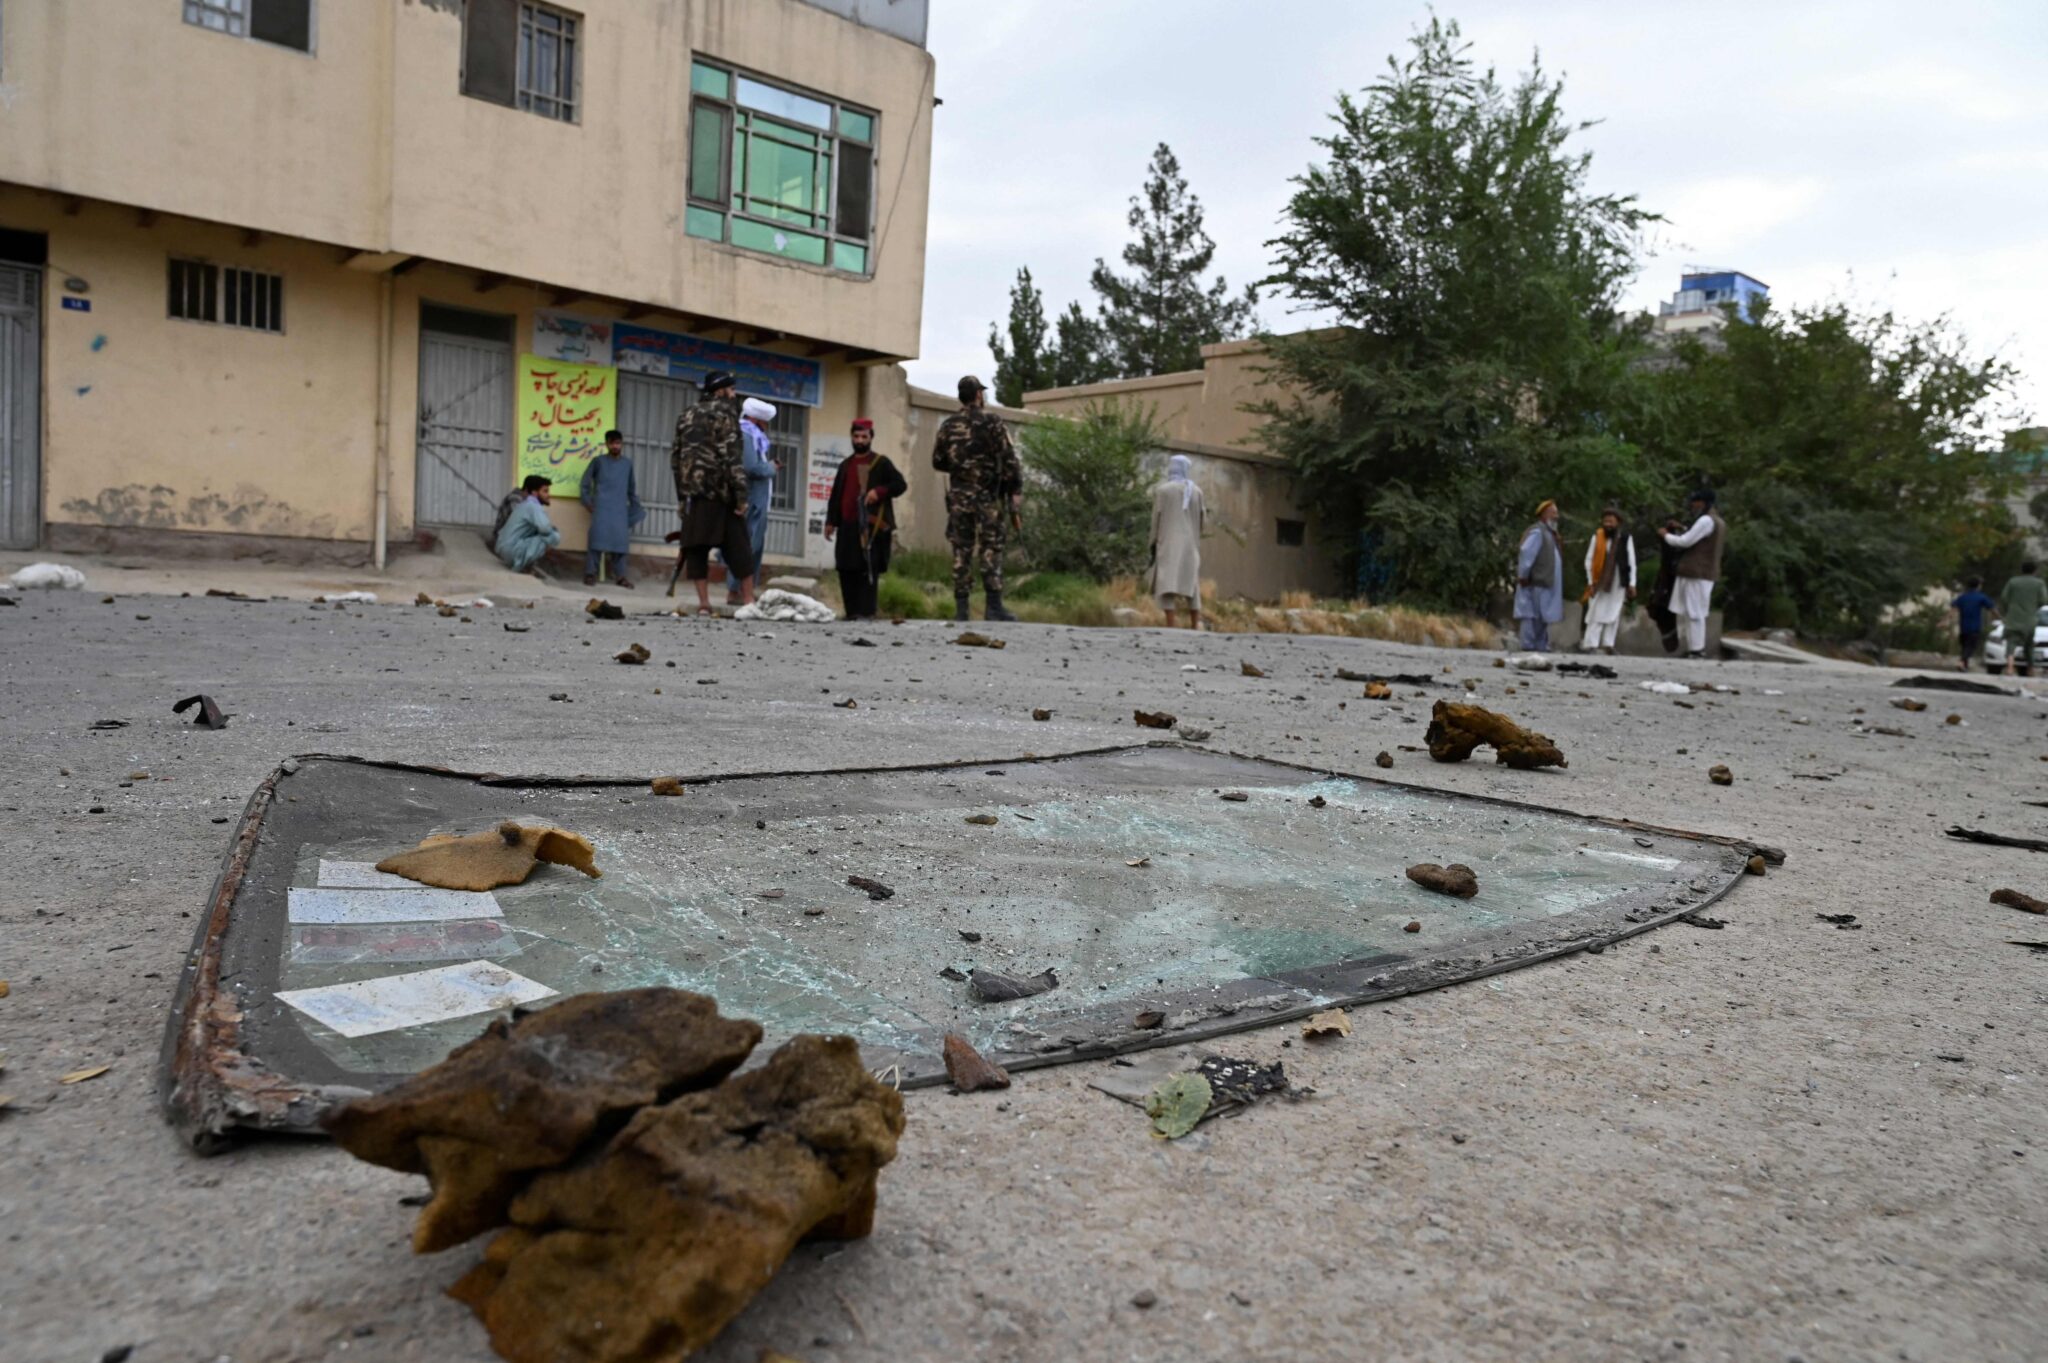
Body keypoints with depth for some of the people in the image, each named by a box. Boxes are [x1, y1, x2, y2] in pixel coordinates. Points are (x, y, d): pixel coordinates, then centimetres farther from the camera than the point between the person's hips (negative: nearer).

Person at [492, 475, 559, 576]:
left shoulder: (526, 504, 18)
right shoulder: (534, 506, -11)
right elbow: (545, 528, -26)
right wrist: (553, 528, -5)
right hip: (513, 550, -10)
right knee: (554, 536, -17)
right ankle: (525, 564, -12)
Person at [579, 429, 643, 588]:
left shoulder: (628, 464, 14)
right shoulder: (598, 461, 6)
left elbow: (631, 488, 21)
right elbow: (586, 481, 8)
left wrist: (636, 508, 17)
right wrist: (587, 502, 0)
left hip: (620, 509, 3)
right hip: (601, 507, -3)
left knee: (621, 540, -1)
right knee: (597, 538, -10)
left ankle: (620, 576, 4)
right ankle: (590, 574, -8)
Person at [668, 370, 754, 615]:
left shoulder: (686, 417, 18)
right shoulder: (724, 414, -2)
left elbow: (675, 458, 16)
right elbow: (732, 457, -12)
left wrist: (681, 496, 17)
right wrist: (741, 495, -13)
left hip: (692, 492, 5)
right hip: (719, 491, -5)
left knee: (696, 547, 4)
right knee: (737, 547, 2)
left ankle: (703, 602, 0)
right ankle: (748, 599, 4)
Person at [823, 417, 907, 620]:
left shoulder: (881, 463, 4)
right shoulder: (845, 465, 21)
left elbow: (900, 485, -3)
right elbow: (835, 495, 21)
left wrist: (879, 491, -18)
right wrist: (831, 521, 14)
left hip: (872, 526, -6)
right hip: (848, 525, 6)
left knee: (869, 569, -9)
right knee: (846, 569, 3)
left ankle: (867, 612, -9)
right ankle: (852, 611, 10)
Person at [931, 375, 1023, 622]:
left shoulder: (948, 425, 7)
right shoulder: (992, 421, -6)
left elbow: (937, 461, 13)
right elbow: (1009, 459, -10)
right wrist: (1016, 489, -4)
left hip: (958, 497, 4)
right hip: (988, 497, -3)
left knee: (961, 551, 6)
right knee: (991, 550, 0)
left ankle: (961, 609, 5)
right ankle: (993, 607, -3)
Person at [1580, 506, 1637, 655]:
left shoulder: (1626, 539, 1)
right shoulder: (1597, 537, 0)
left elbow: (1632, 562, 4)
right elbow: (1589, 560, 2)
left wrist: (1632, 584, 0)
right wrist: (1590, 581, -2)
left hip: (1618, 583, 1)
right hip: (1599, 582, -1)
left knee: (1614, 613, 5)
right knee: (1595, 614, -4)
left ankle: (1608, 644, 9)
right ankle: (1589, 644, -6)